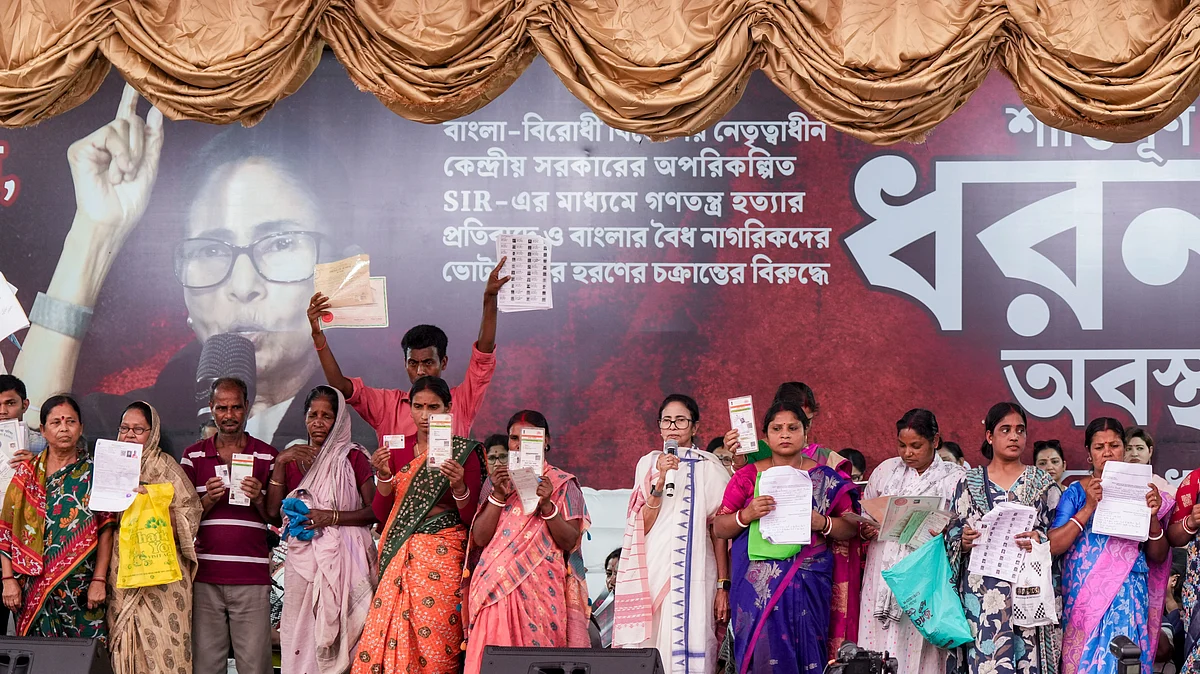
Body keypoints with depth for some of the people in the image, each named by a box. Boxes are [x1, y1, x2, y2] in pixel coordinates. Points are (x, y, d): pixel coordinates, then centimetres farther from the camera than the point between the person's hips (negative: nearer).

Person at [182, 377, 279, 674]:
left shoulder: (266, 456, 9)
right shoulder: (193, 456, 12)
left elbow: (277, 519, 9)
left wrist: (259, 499, -11)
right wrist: (209, 500, -9)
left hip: (252, 577, -1)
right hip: (205, 575, 1)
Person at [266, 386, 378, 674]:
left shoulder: (353, 457, 4)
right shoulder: (293, 458, 14)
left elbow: (374, 510, -2)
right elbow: (272, 510, 4)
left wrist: (332, 516, -13)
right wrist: (279, 463, -3)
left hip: (342, 558, -3)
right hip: (302, 559, 3)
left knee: (337, 627, -8)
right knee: (301, 631, -2)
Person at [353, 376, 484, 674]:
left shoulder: (464, 451, 0)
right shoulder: (397, 449, 11)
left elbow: (471, 517, -2)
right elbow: (382, 514, 9)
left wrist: (459, 486, -20)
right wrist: (384, 475, -6)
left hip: (442, 556, -4)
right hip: (398, 557, 4)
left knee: (435, 643, -9)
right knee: (385, 636, -5)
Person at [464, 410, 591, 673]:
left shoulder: (563, 484, 6)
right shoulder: (496, 481, 13)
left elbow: (569, 542, -3)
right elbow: (480, 538, 2)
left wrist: (546, 504, -15)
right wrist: (498, 496, -8)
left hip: (542, 589, -2)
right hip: (497, 588, 2)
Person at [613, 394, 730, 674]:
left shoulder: (709, 468, 3)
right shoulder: (648, 464, 12)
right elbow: (644, 525, 3)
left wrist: (723, 585, -3)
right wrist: (660, 481, -9)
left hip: (694, 572, -2)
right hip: (652, 570, 2)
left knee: (688, 651, -7)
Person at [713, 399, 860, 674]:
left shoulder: (827, 479, 6)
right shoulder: (747, 477, 6)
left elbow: (851, 528, 5)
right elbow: (719, 528, 6)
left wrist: (822, 522, -13)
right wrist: (747, 515, -13)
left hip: (808, 586, 0)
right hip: (758, 586, 0)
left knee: (805, 652, -1)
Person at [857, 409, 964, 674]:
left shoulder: (954, 478, 3)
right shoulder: (886, 470, 13)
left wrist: (945, 532, -18)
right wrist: (865, 530, -2)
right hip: (884, 573, 3)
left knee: (918, 649, -5)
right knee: (879, 647, 1)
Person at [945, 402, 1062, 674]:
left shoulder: (1042, 482, 10)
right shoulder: (970, 481, 10)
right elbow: (951, 534, 12)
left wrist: (1040, 540, -13)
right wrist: (963, 541, -9)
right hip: (982, 590, 0)